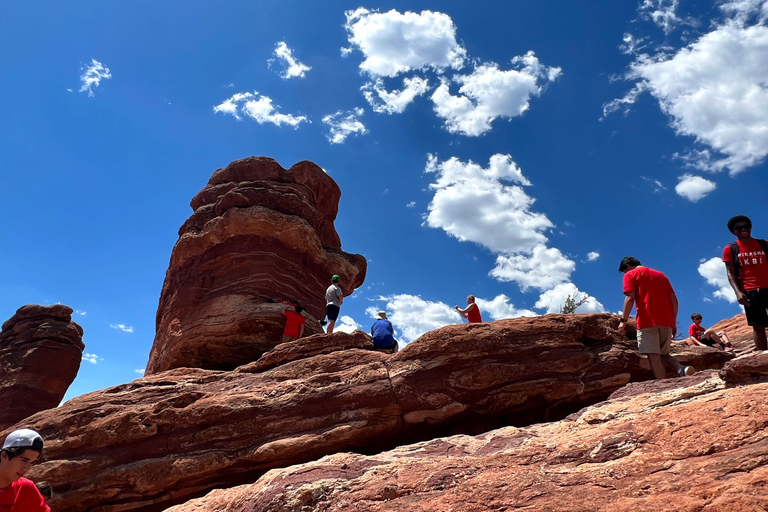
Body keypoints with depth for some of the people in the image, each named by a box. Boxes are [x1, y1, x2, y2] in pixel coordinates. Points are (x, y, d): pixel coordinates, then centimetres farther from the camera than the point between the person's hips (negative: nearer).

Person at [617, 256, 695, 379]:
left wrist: (623, 320, -7)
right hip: (667, 321, 6)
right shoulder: (660, 275, 25)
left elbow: (630, 298, -8)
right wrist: (673, 323, 19)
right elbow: (674, 300, 18)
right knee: (663, 354, 15)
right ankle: (681, 368, -12)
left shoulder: (630, 275, 8)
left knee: (654, 356, -8)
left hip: (647, 321, -6)